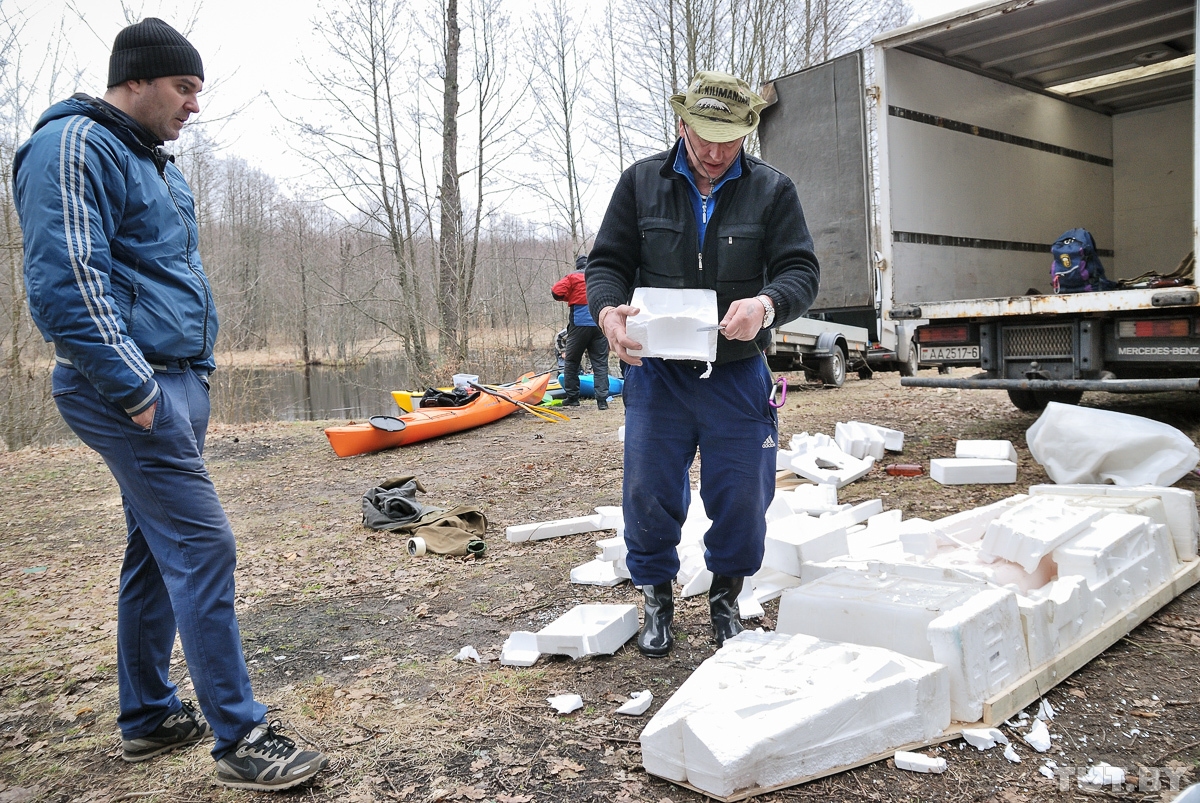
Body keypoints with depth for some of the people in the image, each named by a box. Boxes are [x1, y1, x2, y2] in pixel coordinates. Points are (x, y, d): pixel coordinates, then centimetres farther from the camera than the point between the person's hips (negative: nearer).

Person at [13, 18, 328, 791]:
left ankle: (147, 716, 26)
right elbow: (66, 284, -19)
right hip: (131, 388, -10)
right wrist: (136, 390, -19)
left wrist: (196, 377, 19)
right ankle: (240, 739, -2)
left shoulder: (160, 166, 20)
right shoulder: (74, 145, -10)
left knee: (157, 549, 13)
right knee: (203, 546, -10)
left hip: (179, 381, 10)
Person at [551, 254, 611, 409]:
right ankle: (602, 400, -5)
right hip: (601, 325, 3)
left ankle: (572, 397, 13)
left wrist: (571, 297, 9)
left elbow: (556, 292, -8)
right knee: (600, 363, 3)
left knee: (571, 361, 11)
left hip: (579, 324, -3)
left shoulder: (573, 277, 1)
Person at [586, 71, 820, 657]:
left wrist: (766, 304, -28)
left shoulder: (772, 190, 1)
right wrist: (608, 309, -20)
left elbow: (801, 271, -5)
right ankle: (656, 599, 28)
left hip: (738, 376, 0)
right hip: (657, 371, 0)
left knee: (741, 499, 6)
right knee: (649, 495, 4)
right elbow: (608, 261, 3)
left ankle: (725, 598, 33)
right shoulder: (641, 181, 3)